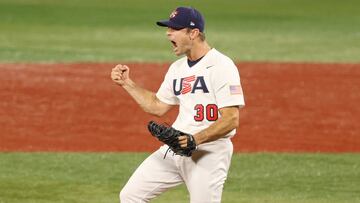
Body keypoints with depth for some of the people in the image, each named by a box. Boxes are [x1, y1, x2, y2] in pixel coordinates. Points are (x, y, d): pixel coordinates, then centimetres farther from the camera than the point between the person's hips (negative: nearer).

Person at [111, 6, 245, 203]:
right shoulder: (177, 68, 14)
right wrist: (127, 84, 16)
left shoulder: (221, 66, -13)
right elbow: (157, 106, 25)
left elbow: (231, 120, -19)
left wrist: (195, 139, -29)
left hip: (209, 151, -8)